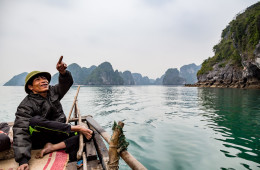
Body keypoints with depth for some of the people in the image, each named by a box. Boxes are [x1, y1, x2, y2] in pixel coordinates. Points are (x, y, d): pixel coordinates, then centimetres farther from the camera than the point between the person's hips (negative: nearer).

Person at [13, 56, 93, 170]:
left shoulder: (52, 92, 4)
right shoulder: (26, 106, -12)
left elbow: (66, 83, -6)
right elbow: (21, 133, -21)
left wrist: (63, 72, -31)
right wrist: (23, 160, -33)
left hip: (58, 134, 4)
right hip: (39, 138, -4)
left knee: (88, 134, -16)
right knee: (35, 121, -37)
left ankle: (53, 147, -25)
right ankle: (77, 128, -27)